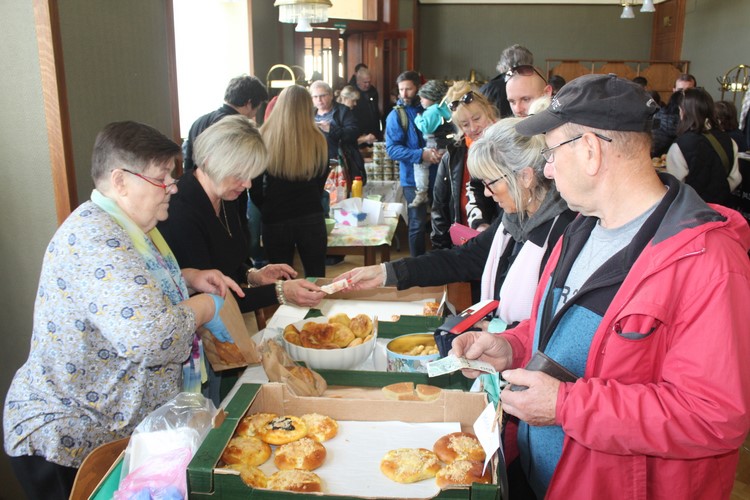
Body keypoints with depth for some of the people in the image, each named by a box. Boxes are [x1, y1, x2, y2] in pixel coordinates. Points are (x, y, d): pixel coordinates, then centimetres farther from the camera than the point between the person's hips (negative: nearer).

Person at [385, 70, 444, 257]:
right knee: (418, 224, 1)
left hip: (435, 174, 3)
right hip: (413, 177, -3)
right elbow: (392, 149, -12)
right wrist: (421, 154, -24)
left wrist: (440, 152, -10)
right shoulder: (396, 115, -4)